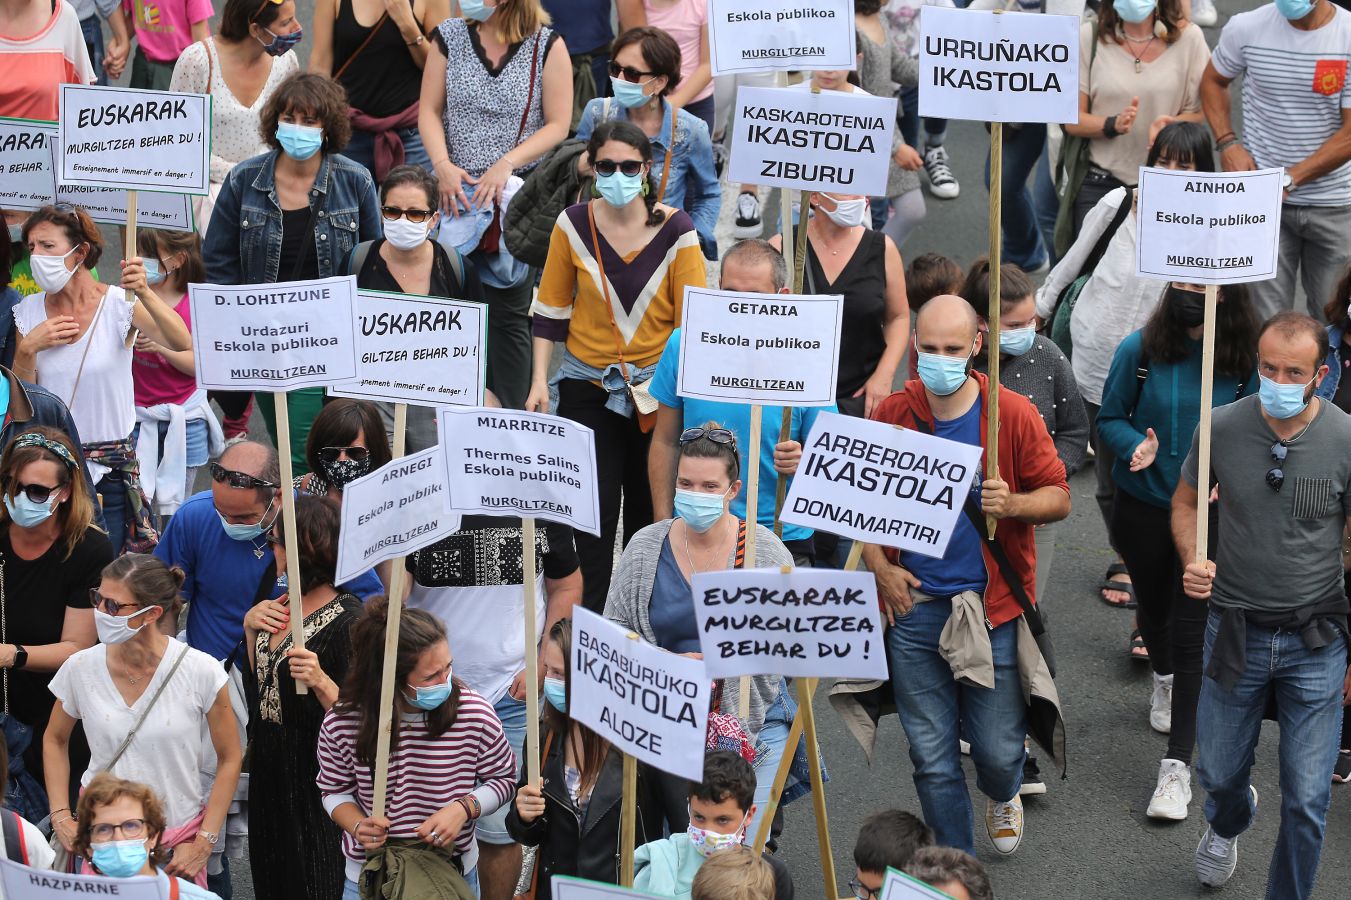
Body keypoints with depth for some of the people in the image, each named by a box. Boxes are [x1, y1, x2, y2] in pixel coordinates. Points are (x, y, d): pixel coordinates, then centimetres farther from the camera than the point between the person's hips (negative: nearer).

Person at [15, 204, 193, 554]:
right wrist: (28, 348, -13)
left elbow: (182, 343, -26)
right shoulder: (28, 312, 2)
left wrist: (145, 294, -40)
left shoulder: (118, 304, -9)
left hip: (110, 470, -3)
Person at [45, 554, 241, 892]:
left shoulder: (201, 672, -14)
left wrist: (204, 844, -7)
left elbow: (229, 759, -4)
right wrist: (61, 817, 0)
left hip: (178, 843, -1)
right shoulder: (81, 669, -8)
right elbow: (55, 740, 10)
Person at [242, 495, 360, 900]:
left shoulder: (346, 618, -19)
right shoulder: (279, 605, 6)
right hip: (270, 772, 8)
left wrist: (321, 682, -36)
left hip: (313, 781, -8)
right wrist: (250, 629, -1)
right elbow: (256, 682, 12)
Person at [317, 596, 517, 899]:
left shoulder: (475, 713, -18)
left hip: (453, 873, 0)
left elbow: (503, 778, -2)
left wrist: (464, 808, -20)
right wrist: (357, 826, -19)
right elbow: (336, 790, 1)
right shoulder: (341, 724, -17)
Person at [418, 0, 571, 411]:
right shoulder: (449, 37, 4)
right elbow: (429, 110, 5)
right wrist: (443, 165, -11)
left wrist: (506, 164, -15)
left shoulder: (547, 45, -4)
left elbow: (557, 125, -4)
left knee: (509, 313, 1)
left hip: (517, 195, -2)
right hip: (455, 193, 2)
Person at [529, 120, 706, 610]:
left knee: (648, 509, 9)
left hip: (658, 387, 0)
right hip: (588, 388, 0)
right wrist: (539, 380, 0)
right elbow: (550, 308, 5)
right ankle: (593, 618, 7)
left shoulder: (675, 229, -6)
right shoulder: (573, 224, -2)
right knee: (596, 509, -3)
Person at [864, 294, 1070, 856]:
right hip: (914, 605, 1)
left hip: (993, 604, -1)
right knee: (931, 757, 5)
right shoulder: (891, 415, 0)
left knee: (998, 750, 5)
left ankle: (1003, 797, 42)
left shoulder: (1012, 413, -5)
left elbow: (1058, 498, 0)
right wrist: (881, 569, 0)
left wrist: (1012, 504, -20)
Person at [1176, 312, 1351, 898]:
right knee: (1219, 773, 20)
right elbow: (1186, 502, 8)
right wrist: (1193, 563, -12)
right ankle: (1228, 824, 56)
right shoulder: (1220, 428, -9)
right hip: (1235, 631, 2)